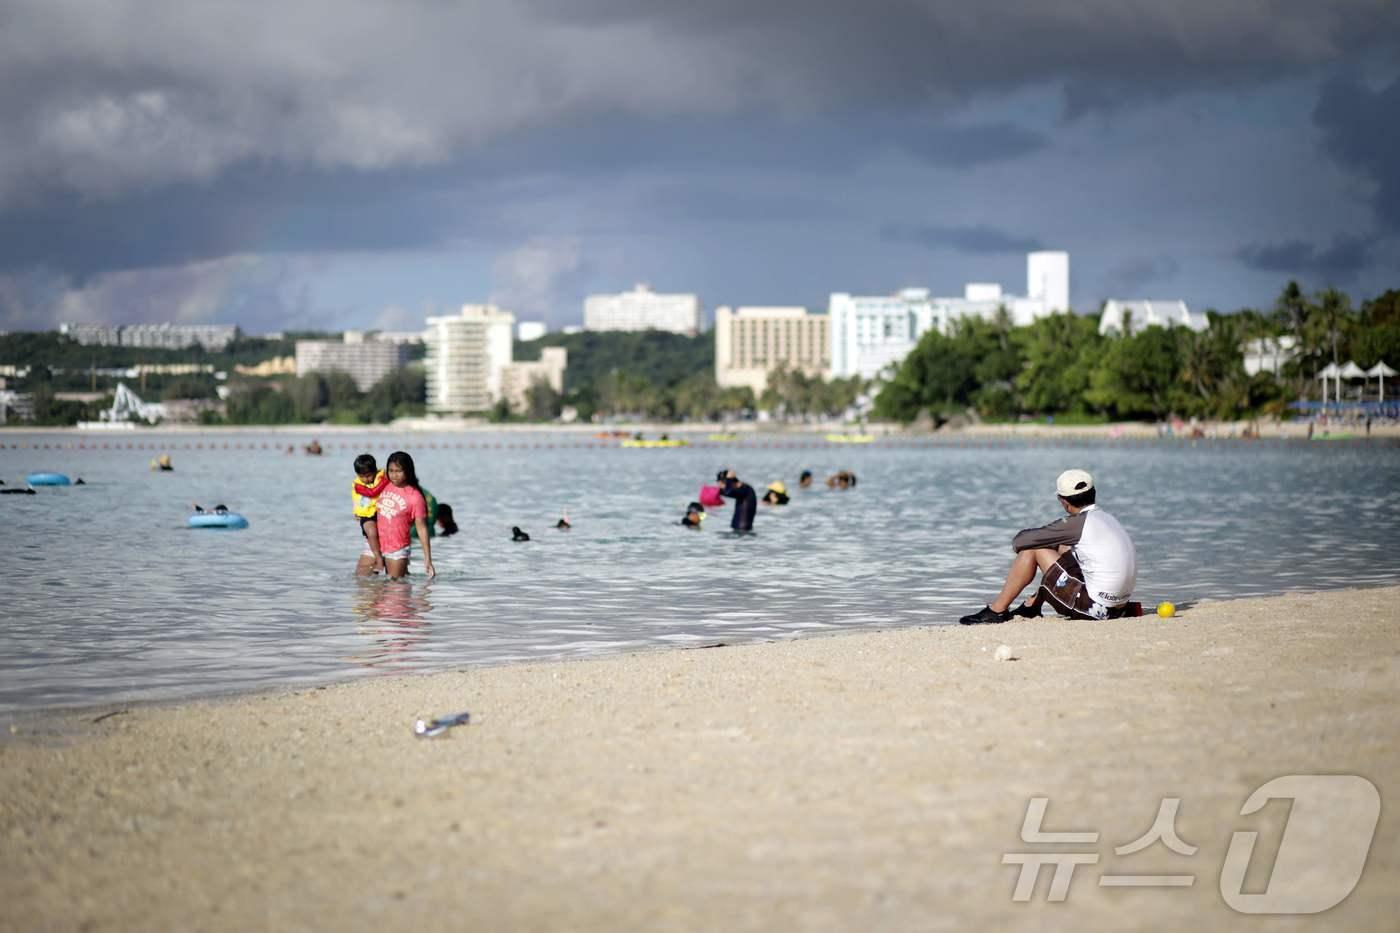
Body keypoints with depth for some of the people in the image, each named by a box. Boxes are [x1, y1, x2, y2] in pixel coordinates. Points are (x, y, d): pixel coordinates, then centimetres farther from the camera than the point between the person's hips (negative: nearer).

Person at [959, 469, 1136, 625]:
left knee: (1032, 548, 0)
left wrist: (1019, 543, 13)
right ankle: (1032, 606, 31)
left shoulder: (1078, 523, -12)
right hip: (1118, 608, 8)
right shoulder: (1107, 519, 12)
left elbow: (1019, 541, -8)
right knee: (1064, 547, 24)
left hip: (1095, 609, -8)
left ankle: (997, 611, 10)